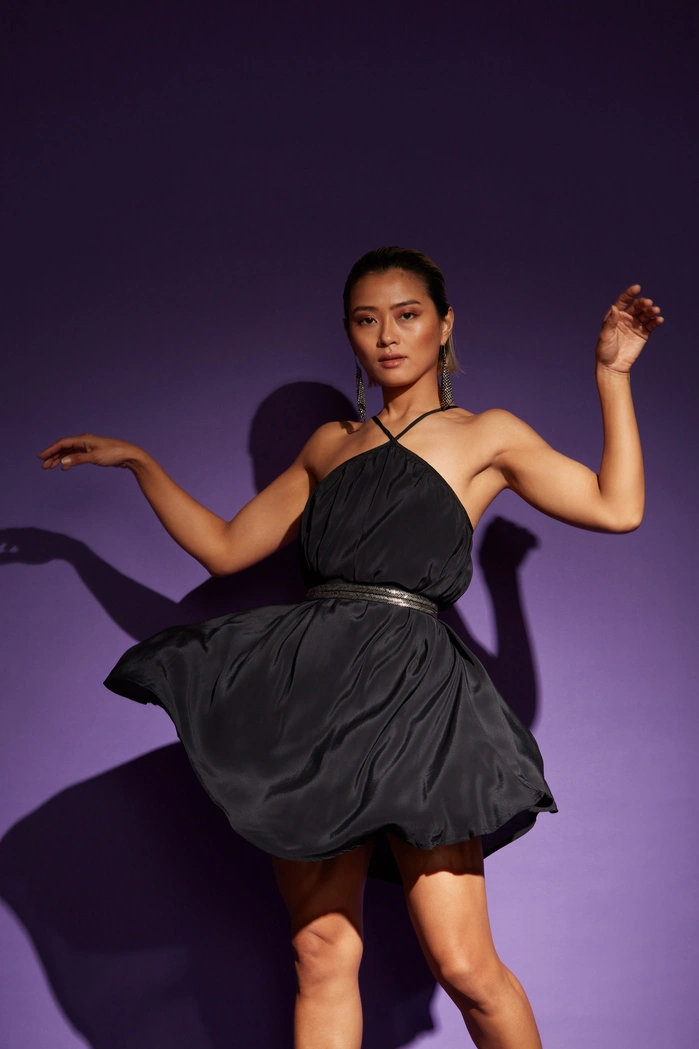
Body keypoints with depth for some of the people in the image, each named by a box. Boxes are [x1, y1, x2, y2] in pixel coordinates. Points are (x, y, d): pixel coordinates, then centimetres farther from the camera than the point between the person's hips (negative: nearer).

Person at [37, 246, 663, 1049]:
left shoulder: (487, 435, 12)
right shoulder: (330, 443, 23)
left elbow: (617, 507, 2)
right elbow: (225, 548, 25)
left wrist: (611, 372, 5)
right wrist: (137, 462, 26)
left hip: (409, 688, -4)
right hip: (309, 684, 4)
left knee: (462, 965, -10)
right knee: (322, 954, 2)